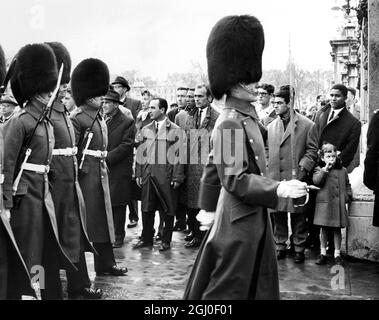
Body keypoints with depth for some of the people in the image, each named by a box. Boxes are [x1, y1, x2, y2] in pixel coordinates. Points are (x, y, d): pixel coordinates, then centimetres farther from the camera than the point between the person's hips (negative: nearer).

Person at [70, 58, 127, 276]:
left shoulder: (100, 118, 14)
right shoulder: (77, 119, -12)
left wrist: (103, 166, 15)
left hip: (101, 172, 8)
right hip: (86, 174, -8)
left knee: (103, 217, 12)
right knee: (84, 218, -1)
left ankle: (106, 264, 20)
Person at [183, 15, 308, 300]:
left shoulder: (245, 116, 10)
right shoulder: (230, 123, -20)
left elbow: (214, 166, 17)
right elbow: (235, 180, -24)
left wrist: (209, 207, 21)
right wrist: (279, 189, -31)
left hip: (254, 216, 10)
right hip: (238, 222, -10)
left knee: (262, 287, 18)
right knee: (227, 289, 2)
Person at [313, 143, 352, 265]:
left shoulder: (342, 170, 9)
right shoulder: (319, 169, 2)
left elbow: (347, 185, 17)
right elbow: (316, 181, -16)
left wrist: (348, 196, 4)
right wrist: (325, 169, -16)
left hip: (339, 204, 2)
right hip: (324, 203, -1)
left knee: (337, 229, 6)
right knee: (324, 229, 5)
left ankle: (337, 254, 15)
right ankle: (323, 253, 17)